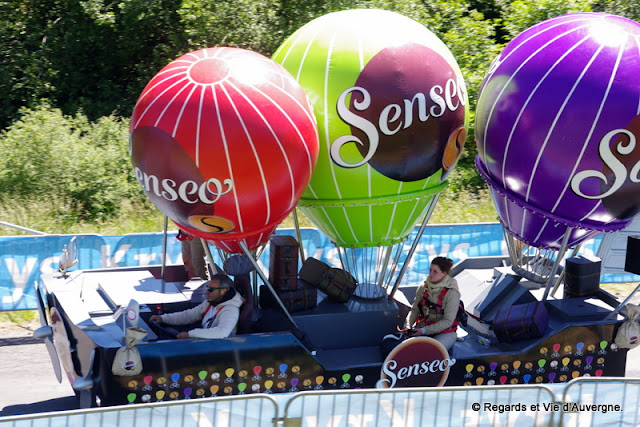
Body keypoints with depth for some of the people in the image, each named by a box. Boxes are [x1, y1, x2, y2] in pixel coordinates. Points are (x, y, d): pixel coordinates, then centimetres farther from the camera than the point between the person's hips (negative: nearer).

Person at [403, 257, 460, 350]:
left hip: (444, 333, -4)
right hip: (423, 326, 4)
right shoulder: (423, 287, 3)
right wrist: (408, 325, -10)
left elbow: (447, 321, -15)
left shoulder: (452, 293, -13)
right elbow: (415, 310, 10)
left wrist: (424, 330, -19)